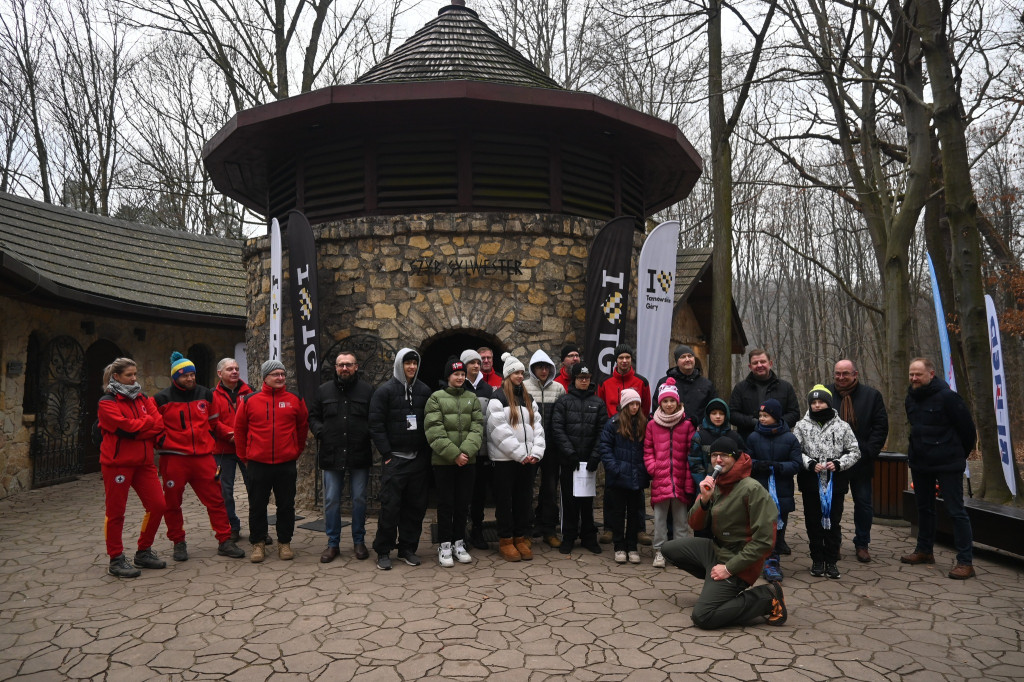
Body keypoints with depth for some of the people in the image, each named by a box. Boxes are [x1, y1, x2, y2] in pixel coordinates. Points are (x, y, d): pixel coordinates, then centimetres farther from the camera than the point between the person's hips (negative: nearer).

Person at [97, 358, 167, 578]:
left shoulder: (143, 399, 13)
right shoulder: (107, 402, -5)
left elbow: (159, 424, 1)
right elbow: (126, 427, -18)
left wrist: (137, 428, -14)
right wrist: (148, 422, -3)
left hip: (144, 461, 6)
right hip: (117, 463, -6)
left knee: (157, 505, 3)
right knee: (115, 512, 2)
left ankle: (144, 552, 19)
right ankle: (116, 560, 14)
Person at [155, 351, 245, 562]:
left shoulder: (205, 395, 9)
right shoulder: (162, 399, -2)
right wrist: (163, 442, -6)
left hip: (203, 456, 3)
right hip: (174, 458, -2)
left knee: (216, 499, 2)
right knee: (172, 503, 7)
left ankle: (225, 541, 9)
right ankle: (179, 543, 23)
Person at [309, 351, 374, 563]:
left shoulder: (367, 390, 1)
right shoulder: (324, 390, 7)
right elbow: (313, 417, 13)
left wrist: (367, 434, -15)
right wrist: (320, 432, -4)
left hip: (359, 456, -1)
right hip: (331, 456, 2)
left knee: (359, 499, 8)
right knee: (331, 500, 7)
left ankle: (359, 541, 22)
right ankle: (332, 543, 19)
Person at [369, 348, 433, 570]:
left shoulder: (425, 391, 9)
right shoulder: (385, 391, -2)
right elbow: (376, 425, -5)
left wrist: (428, 452, 4)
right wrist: (387, 454, -10)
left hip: (419, 459, 4)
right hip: (395, 459, -4)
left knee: (416, 506, 8)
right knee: (390, 506, -3)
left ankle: (408, 548, 20)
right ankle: (383, 551, 9)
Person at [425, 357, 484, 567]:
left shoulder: (472, 398, 9)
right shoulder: (436, 398, -2)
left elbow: (477, 427, 1)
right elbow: (434, 431, -11)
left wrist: (466, 451, -15)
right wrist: (454, 454, -17)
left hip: (467, 461, 3)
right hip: (443, 461, -3)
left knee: (463, 503, 11)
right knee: (446, 504, 4)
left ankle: (458, 543, 24)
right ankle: (444, 546, 15)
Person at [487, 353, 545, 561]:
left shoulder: (528, 398, 15)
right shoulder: (498, 398, -5)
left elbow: (537, 426, 9)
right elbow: (500, 430, -14)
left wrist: (536, 452, -6)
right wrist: (520, 454, -15)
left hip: (527, 459, 6)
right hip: (505, 459, -6)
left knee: (524, 499, 10)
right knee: (505, 501, 3)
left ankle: (522, 539, 20)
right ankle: (506, 541, 12)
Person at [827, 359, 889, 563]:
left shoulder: (871, 395, 1)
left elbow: (881, 427, 1)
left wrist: (868, 451, -9)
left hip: (861, 461, 0)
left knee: (863, 503, 7)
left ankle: (862, 544, 22)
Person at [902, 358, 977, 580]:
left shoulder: (947, 396, -15)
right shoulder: (911, 398, 8)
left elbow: (967, 428, -11)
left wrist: (960, 455, 1)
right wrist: (919, 452, 19)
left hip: (947, 465, -7)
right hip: (920, 463, 8)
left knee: (956, 511, -4)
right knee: (924, 507, 17)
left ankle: (965, 561, 1)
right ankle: (924, 551, 29)